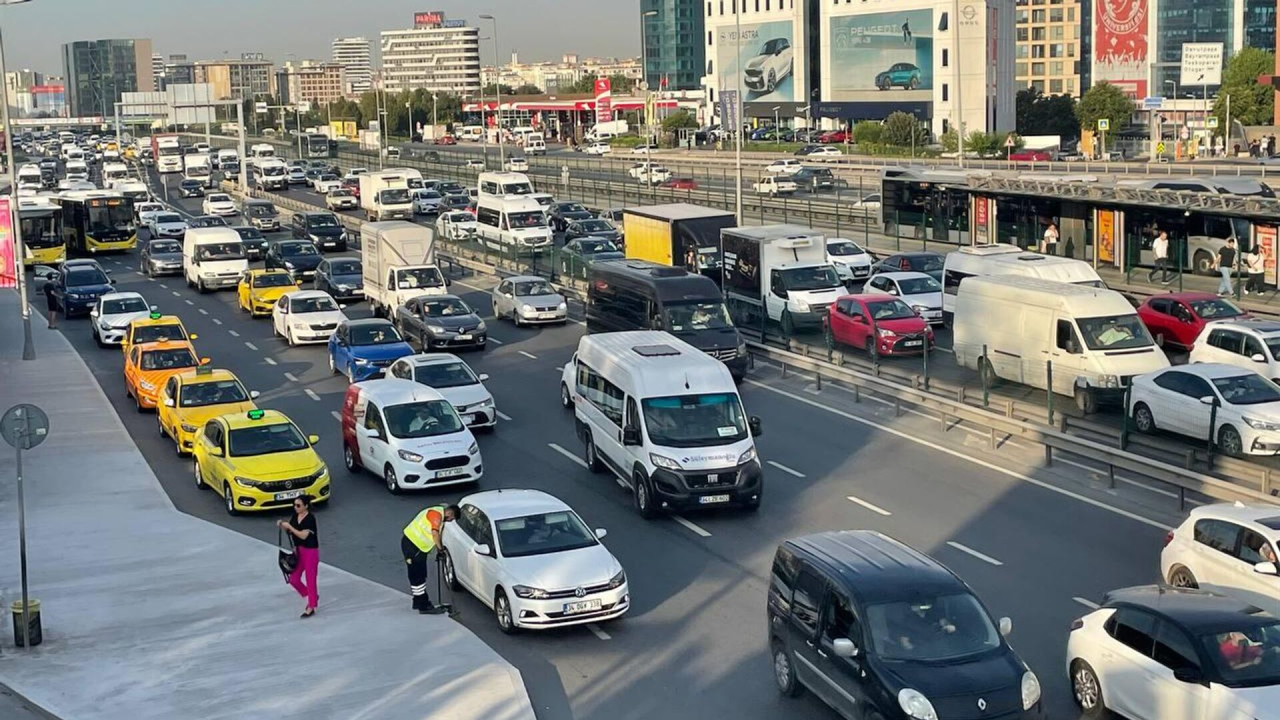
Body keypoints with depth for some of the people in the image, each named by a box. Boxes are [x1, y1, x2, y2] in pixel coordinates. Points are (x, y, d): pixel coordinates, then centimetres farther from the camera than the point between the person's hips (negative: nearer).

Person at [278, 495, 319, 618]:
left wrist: (289, 526, -25)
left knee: (310, 580, 2)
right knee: (293, 579, 8)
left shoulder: (310, 519, -19)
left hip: (310, 551, -8)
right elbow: (289, 531, 11)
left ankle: (311, 607, 13)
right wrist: (282, 526, -9)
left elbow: (303, 535, -26)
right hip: (298, 550, 8)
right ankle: (312, 597, 28)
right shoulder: (295, 516, 4)